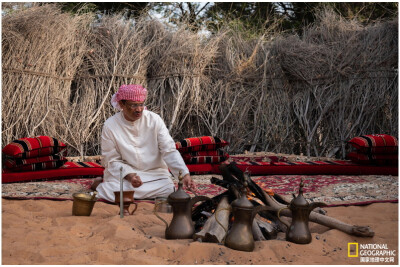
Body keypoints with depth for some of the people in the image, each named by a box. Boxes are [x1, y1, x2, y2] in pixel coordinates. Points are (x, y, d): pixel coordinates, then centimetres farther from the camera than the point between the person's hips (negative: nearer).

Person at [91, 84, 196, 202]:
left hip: (155, 172, 3)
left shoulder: (154, 120, -7)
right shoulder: (110, 125, -8)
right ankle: (99, 184, 6)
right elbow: (112, 160, -3)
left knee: (168, 190, -27)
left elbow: (169, 150, -8)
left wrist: (185, 173, -23)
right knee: (114, 193, -33)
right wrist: (129, 175, -22)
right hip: (124, 173, -2)